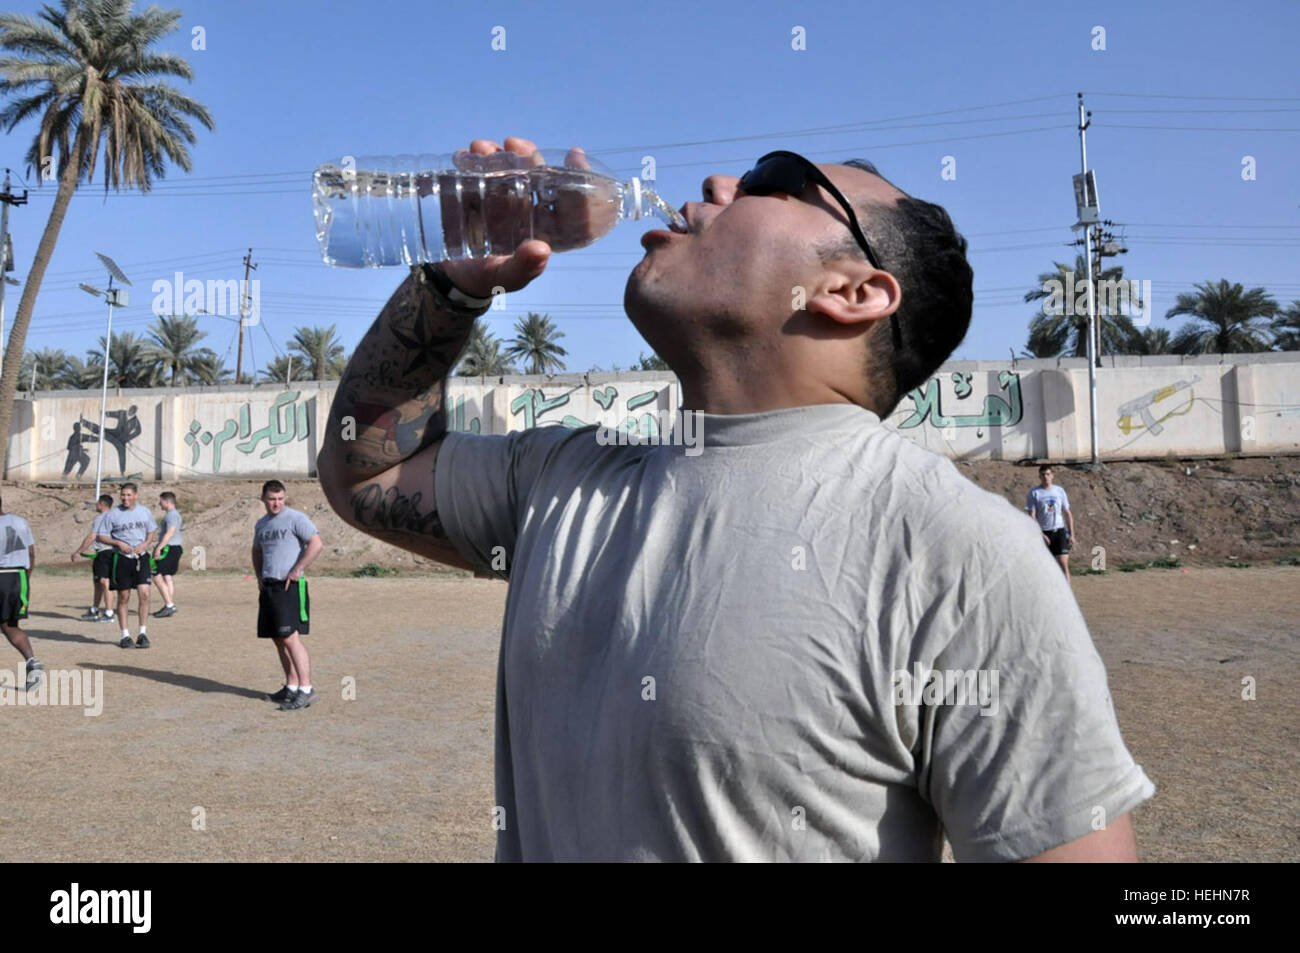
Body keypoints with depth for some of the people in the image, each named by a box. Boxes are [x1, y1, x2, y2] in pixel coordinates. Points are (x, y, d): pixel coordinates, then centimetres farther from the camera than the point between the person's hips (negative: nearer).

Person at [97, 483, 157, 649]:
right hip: (121, 559, -1)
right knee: (123, 598, 4)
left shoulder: (145, 512, 7)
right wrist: (119, 543, -14)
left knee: (144, 594, -8)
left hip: (141, 557, 2)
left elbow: (152, 531, 18)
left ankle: (143, 633, 0)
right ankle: (125, 636, 13)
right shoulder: (112, 514, -2)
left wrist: (145, 544, -1)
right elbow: (101, 536, 1)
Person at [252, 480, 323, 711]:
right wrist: (259, 577, 18)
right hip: (269, 587, 8)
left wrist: (297, 570, -17)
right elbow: (257, 551, 33)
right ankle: (291, 687, 18)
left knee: (290, 638, -15)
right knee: (278, 640, 10)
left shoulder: (295, 518, -6)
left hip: (290, 586, -8)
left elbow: (317, 544, -16)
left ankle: (306, 689, -14)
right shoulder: (261, 525, 17)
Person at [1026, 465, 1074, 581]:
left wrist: (1071, 533, 7)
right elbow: (1031, 516, -6)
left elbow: (1067, 513, 13)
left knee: (1064, 563, -8)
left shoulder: (1059, 490, 7)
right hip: (1043, 533, -2)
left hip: (1059, 531, 2)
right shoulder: (1034, 492, -2)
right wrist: (1040, 534, -15)